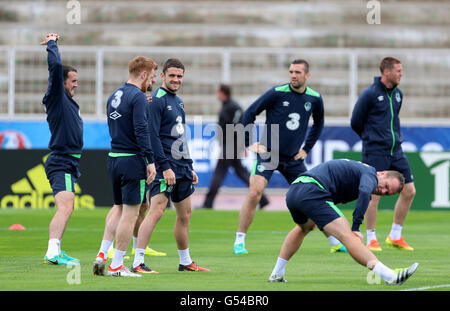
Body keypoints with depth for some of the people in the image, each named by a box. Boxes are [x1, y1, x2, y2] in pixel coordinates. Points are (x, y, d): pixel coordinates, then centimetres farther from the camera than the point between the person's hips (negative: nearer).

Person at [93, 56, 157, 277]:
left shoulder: (113, 97, 15)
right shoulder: (138, 97, -12)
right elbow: (141, 130, -19)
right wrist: (150, 160, -20)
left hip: (113, 159, 8)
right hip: (132, 160, -8)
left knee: (119, 210, 18)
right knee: (130, 214, -3)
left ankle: (102, 256, 10)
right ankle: (116, 266, -3)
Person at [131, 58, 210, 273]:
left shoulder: (178, 101, 18)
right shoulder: (157, 100, -11)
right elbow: (152, 136, -17)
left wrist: (189, 167, 22)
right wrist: (165, 167, -22)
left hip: (181, 166, 9)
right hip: (165, 165, -9)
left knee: (185, 214, 14)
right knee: (157, 209, -17)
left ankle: (185, 262, 25)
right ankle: (138, 262, -18)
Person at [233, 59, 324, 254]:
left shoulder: (314, 99, 2)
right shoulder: (277, 93, -11)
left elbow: (318, 124, 22)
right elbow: (250, 113, -3)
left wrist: (306, 148, 16)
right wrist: (248, 142, -7)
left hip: (293, 158, 4)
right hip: (268, 154, -4)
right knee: (254, 193, -17)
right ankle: (239, 240, -8)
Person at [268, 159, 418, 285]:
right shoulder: (370, 175, 2)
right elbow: (364, 192, -20)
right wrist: (356, 228, -18)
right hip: (312, 193, -9)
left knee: (304, 227, 39)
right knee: (348, 236, -19)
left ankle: (276, 274, 41)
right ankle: (390, 276, -29)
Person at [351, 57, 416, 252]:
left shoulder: (398, 94, 11)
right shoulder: (370, 94, -9)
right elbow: (355, 122, -3)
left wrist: (396, 138, 14)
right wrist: (372, 139, 8)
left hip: (395, 151, 7)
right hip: (375, 153, -7)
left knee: (409, 191, 3)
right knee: (374, 194, -7)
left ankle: (395, 237, 14)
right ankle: (371, 240, 4)